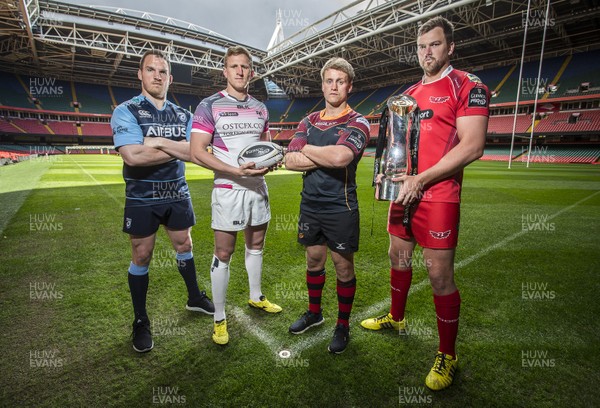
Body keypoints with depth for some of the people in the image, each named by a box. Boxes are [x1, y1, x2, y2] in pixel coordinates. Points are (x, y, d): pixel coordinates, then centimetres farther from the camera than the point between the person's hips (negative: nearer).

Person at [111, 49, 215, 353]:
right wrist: (178, 149, -15)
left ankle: (194, 297, 37)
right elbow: (133, 156, -23)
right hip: (142, 199, -3)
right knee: (141, 257, 5)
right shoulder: (126, 111, -7)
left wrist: (158, 141, -19)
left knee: (184, 245, 16)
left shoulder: (182, 115, 6)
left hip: (177, 195, 4)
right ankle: (140, 321, 22)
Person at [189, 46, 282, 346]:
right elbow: (197, 152, -12)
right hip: (228, 189, -5)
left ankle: (256, 297, 37)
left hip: (258, 187, 6)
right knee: (223, 253, 0)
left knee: (256, 245, 16)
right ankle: (219, 318, 15)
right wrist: (236, 171, -23)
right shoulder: (209, 106, -5)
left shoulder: (260, 108, 12)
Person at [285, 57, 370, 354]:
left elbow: (341, 156, -28)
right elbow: (290, 161, -4)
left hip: (340, 208, -5)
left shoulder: (357, 123, -7)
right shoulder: (309, 121, 9)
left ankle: (343, 326, 28)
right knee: (314, 262, 18)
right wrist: (327, 158, -14)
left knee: (343, 268, 8)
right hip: (310, 205, 5)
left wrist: (307, 150, -11)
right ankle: (314, 313, 39)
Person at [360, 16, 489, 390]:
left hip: (438, 197, -7)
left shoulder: (468, 86, -5)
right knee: (399, 257, 18)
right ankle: (396, 318, 40)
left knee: (440, 275, -3)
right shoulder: (409, 94, 17)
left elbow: (472, 146, -16)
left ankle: (448, 356, 17)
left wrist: (421, 179, -20)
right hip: (404, 192, 8)